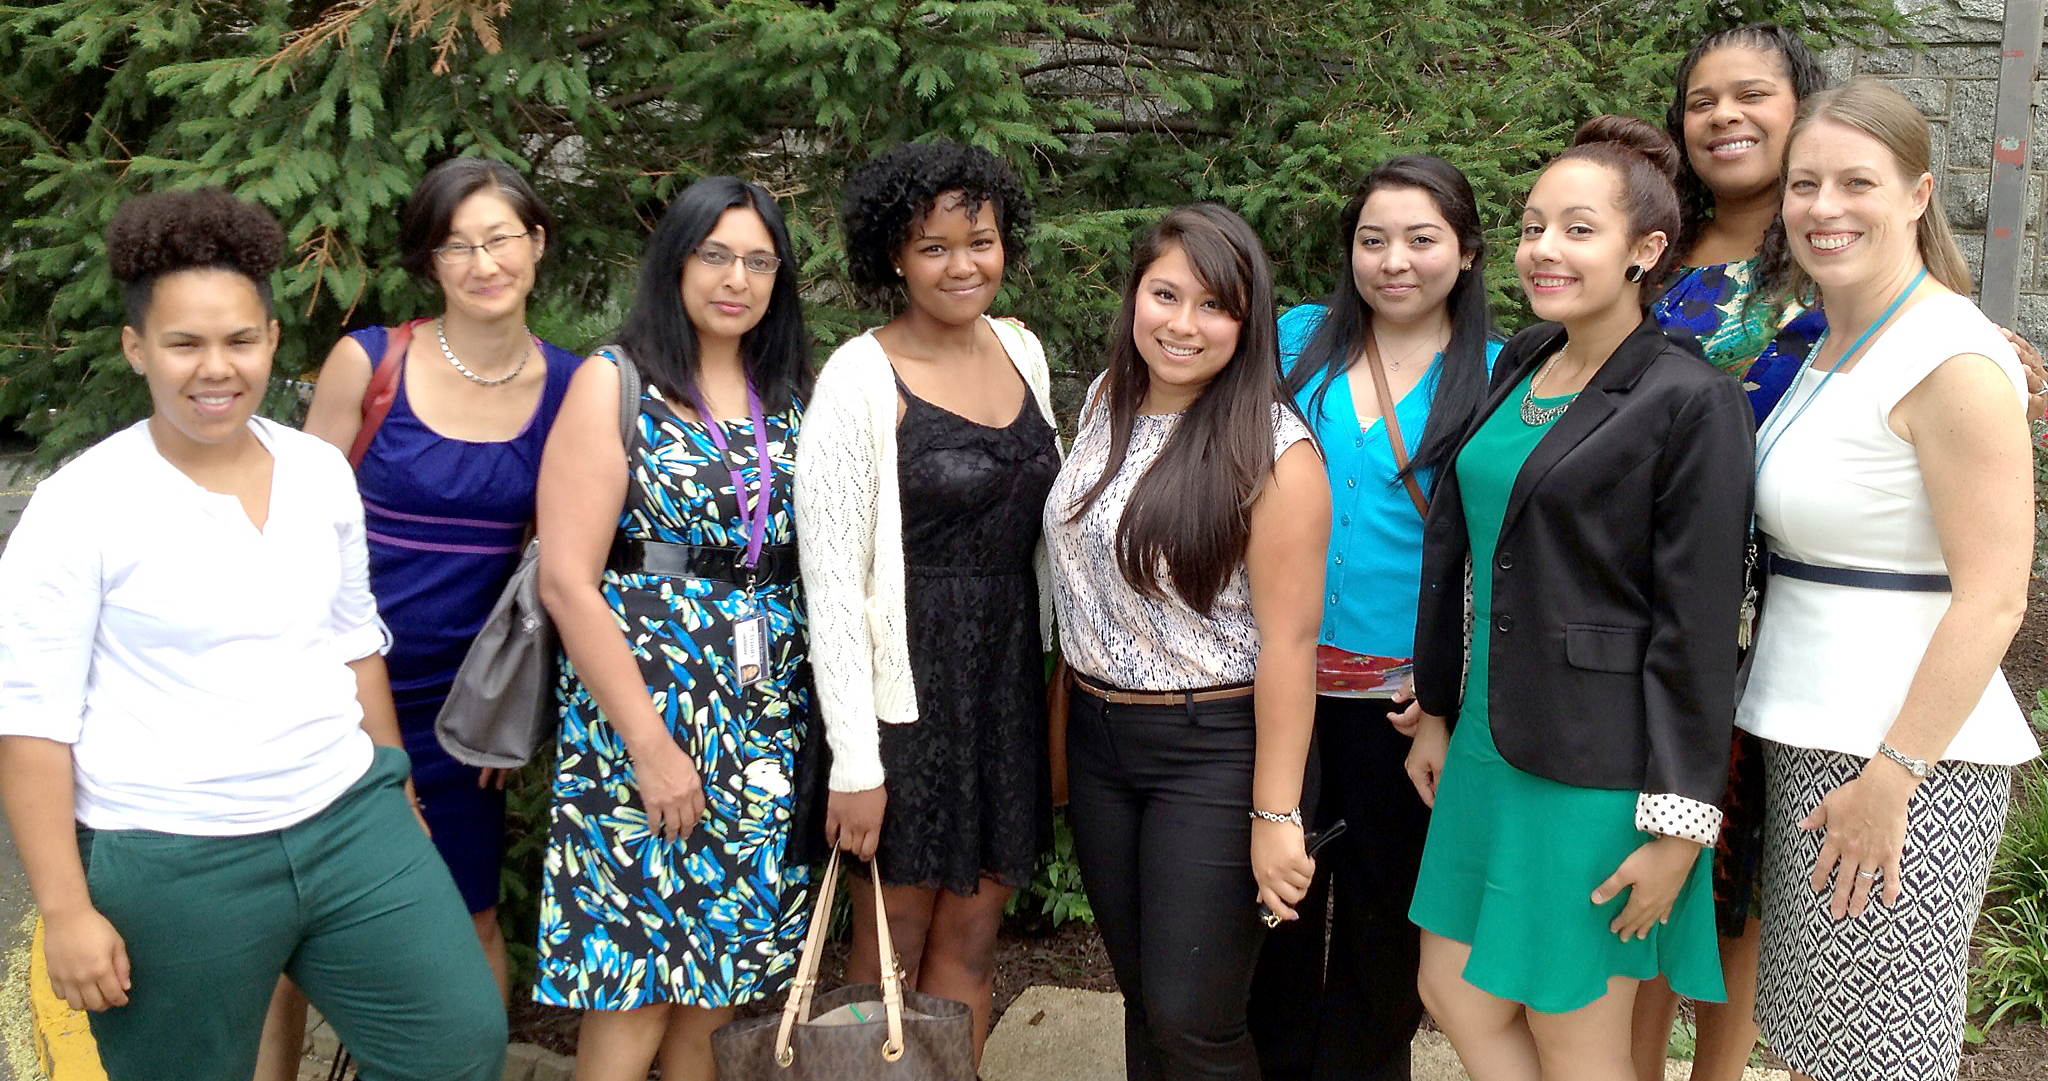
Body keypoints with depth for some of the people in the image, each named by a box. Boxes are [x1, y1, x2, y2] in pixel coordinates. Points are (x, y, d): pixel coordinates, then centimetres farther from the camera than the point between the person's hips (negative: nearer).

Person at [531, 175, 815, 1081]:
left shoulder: (790, 398, 11)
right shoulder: (614, 384, -3)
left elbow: (815, 562, 11)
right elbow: (567, 581, -10)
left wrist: (824, 716, -1)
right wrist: (650, 743, -14)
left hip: (767, 720, 5)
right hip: (640, 699, -4)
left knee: (720, 986, 11)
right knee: (634, 986, 0)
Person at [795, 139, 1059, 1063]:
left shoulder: (1022, 351, 7)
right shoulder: (858, 380, -12)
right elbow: (831, 580, -14)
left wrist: (1058, 668, 12)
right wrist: (854, 759, -16)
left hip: (1010, 673, 6)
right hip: (907, 682, -6)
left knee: (972, 938, 13)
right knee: (893, 939, 6)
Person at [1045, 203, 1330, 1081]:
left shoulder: (1272, 450, -16)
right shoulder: (1106, 402, 4)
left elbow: (1287, 640, -17)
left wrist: (1276, 815, -18)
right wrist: (1074, 708, 12)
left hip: (1213, 751, -6)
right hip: (1097, 736, 6)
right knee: (1141, 996, 17)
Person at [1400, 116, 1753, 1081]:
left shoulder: (1690, 402, -13)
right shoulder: (1519, 367, 9)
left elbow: (1698, 627, -15)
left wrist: (1680, 822, -15)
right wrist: (1436, 710, 16)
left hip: (1599, 770, -7)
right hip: (1489, 746, 7)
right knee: (1455, 999, 15)